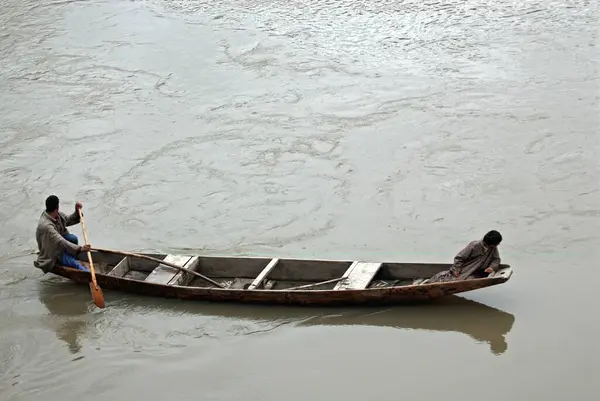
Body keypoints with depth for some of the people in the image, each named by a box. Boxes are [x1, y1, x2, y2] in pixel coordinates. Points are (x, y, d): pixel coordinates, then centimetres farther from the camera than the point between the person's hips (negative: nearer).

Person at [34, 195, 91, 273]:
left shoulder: (57, 214, -8)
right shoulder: (46, 225, -35)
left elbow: (69, 220, 10)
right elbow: (60, 242, -41)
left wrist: (77, 211, -10)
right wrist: (80, 248, -48)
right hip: (53, 253, -9)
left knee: (73, 238, -20)